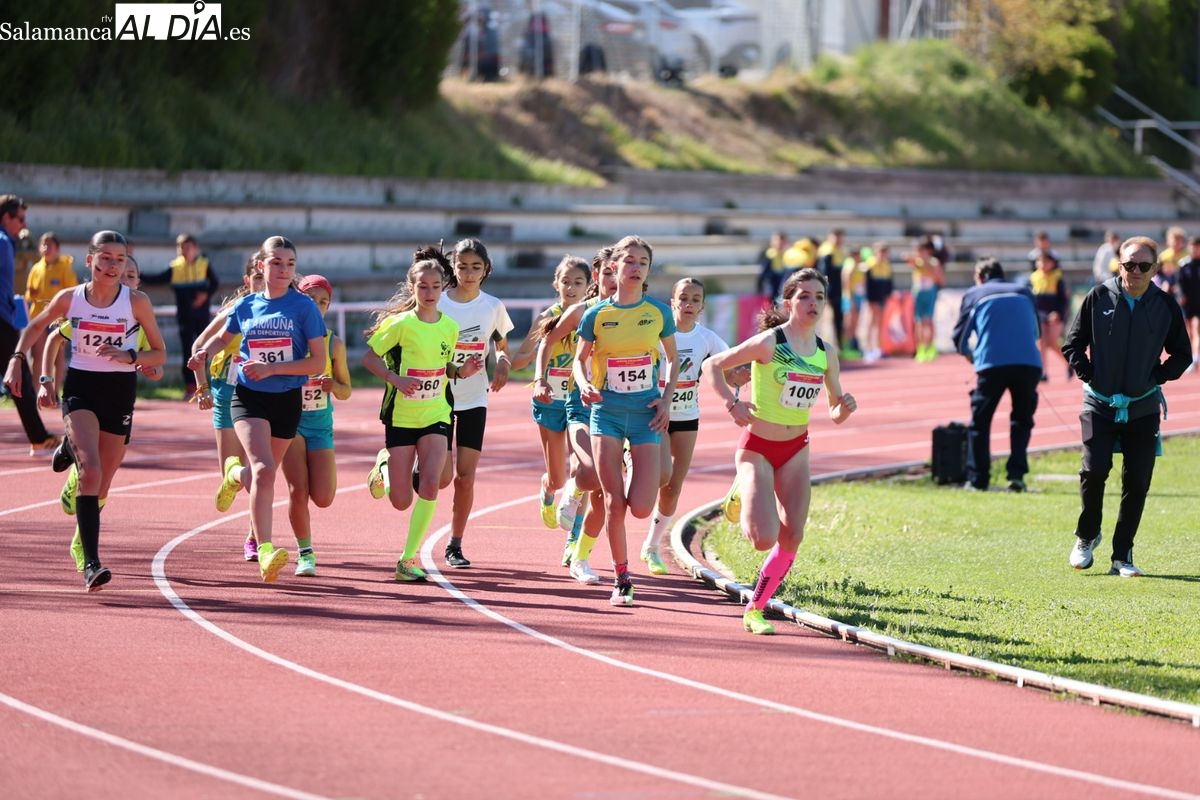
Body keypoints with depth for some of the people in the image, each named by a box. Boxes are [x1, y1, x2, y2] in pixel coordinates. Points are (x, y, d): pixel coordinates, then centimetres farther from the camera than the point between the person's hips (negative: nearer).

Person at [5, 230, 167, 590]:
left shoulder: (137, 302, -5)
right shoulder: (70, 299, -2)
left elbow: (159, 353, 1)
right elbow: (35, 327, 16)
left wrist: (129, 357, -17)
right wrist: (17, 361, 6)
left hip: (120, 390, 1)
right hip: (80, 388, -1)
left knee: (100, 485, 8)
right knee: (90, 471, -22)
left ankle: (82, 543, 36)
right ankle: (91, 564, -29)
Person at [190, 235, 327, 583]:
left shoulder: (304, 307, -6)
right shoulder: (245, 306, 2)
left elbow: (318, 362, -9)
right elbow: (224, 336, 23)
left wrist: (271, 368, -18)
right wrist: (205, 352, 0)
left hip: (287, 399, 1)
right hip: (248, 397, -1)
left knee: (264, 473, 16)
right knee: (264, 469, -22)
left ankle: (236, 474, 54)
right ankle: (265, 552, -24)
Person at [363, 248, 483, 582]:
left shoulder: (449, 327, 3)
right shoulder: (401, 323, -10)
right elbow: (369, 357, -6)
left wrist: (462, 370, -4)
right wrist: (396, 379, -20)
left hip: (435, 416, 2)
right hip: (401, 416, -2)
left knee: (430, 483, -20)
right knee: (401, 501, 0)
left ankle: (409, 558, -9)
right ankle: (384, 467, 38)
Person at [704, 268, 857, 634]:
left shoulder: (826, 354, 1)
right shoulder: (768, 343, -15)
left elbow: (835, 413, 10)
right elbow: (712, 365, -8)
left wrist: (845, 407, -12)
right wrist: (732, 403, -19)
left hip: (796, 451, 5)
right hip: (757, 448, -5)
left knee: (791, 539, -3)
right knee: (764, 538, -17)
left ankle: (755, 610, 13)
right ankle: (743, 499, 17)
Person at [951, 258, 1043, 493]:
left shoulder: (974, 295, 16)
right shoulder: (1024, 292, 22)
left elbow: (960, 337, 18)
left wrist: (970, 355, 38)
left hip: (992, 364, -2)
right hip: (1029, 362, 2)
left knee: (980, 422, 10)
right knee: (1022, 420, 18)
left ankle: (977, 479, 6)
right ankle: (1016, 475, 6)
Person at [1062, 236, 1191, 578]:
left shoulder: (1166, 305, 0)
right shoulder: (1099, 297, -2)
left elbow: (1182, 355, 10)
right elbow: (1072, 344, 6)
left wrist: (1156, 378, -3)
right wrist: (1089, 377, -6)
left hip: (1143, 407, 1)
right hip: (1100, 404, -1)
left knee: (1137, 482, -1)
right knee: (1094, 471, -14)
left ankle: (1122, 556, 10)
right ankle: (1086, 536, 12)